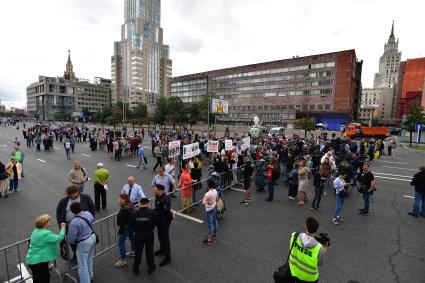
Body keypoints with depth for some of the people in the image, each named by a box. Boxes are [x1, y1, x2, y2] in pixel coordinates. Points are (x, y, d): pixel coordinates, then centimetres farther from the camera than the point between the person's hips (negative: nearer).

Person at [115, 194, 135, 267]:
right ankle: (133, 251, 45)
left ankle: (123, 260, 9)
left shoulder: (124, 210, -29)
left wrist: (120, 231, -16)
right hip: (131, 226, 10)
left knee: (121, 242, 0)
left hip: (126, 227, -10)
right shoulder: (130, 206, 0)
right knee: (132, 238, 24)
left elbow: (123, 222, -25)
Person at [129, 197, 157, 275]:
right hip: (149, 235, 0)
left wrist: (136, 229, 11)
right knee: (149, 251, 17)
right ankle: (151, 267, 33)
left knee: (138, 251, 20)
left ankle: (135, 268, 36)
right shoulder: (152, 212, -18)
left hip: (138, 235, 1)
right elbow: (157, 223, -9)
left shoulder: (134, 213, -16)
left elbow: (130, 225, -7)